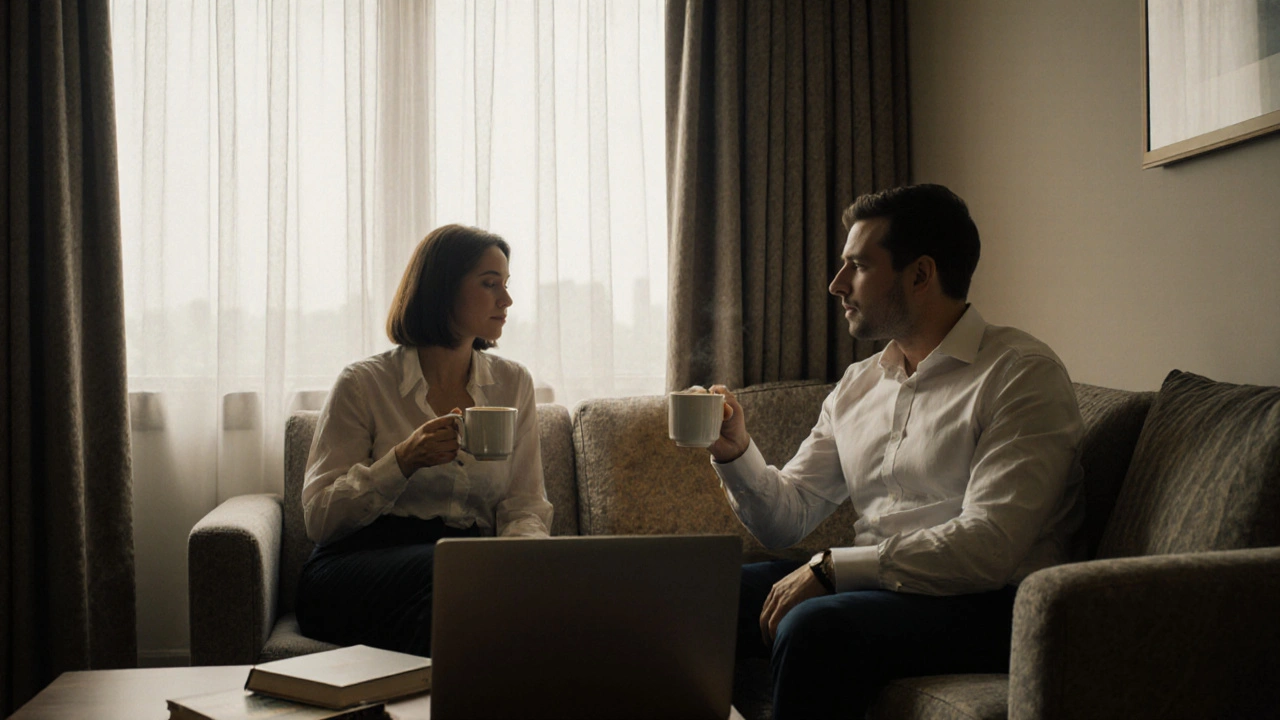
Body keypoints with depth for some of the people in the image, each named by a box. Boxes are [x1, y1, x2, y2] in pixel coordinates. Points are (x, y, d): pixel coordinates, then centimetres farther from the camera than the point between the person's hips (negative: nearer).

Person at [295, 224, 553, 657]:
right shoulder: (364, 385, 2)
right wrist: (403, 462, -17)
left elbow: (524, 505, 9)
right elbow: (318, 519, -2)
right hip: (361, 565, -3)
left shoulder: (513, 384, 14)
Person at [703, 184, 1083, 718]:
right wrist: (736, 454, -3)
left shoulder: (1022, 374, -7)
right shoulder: (857, 385, 16)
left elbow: (989, 546, -19)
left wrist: (831, 566, -20)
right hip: (867, 587, 7)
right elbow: (789, 519, 16)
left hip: (983, 605, -6)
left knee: (813, 629, -33)